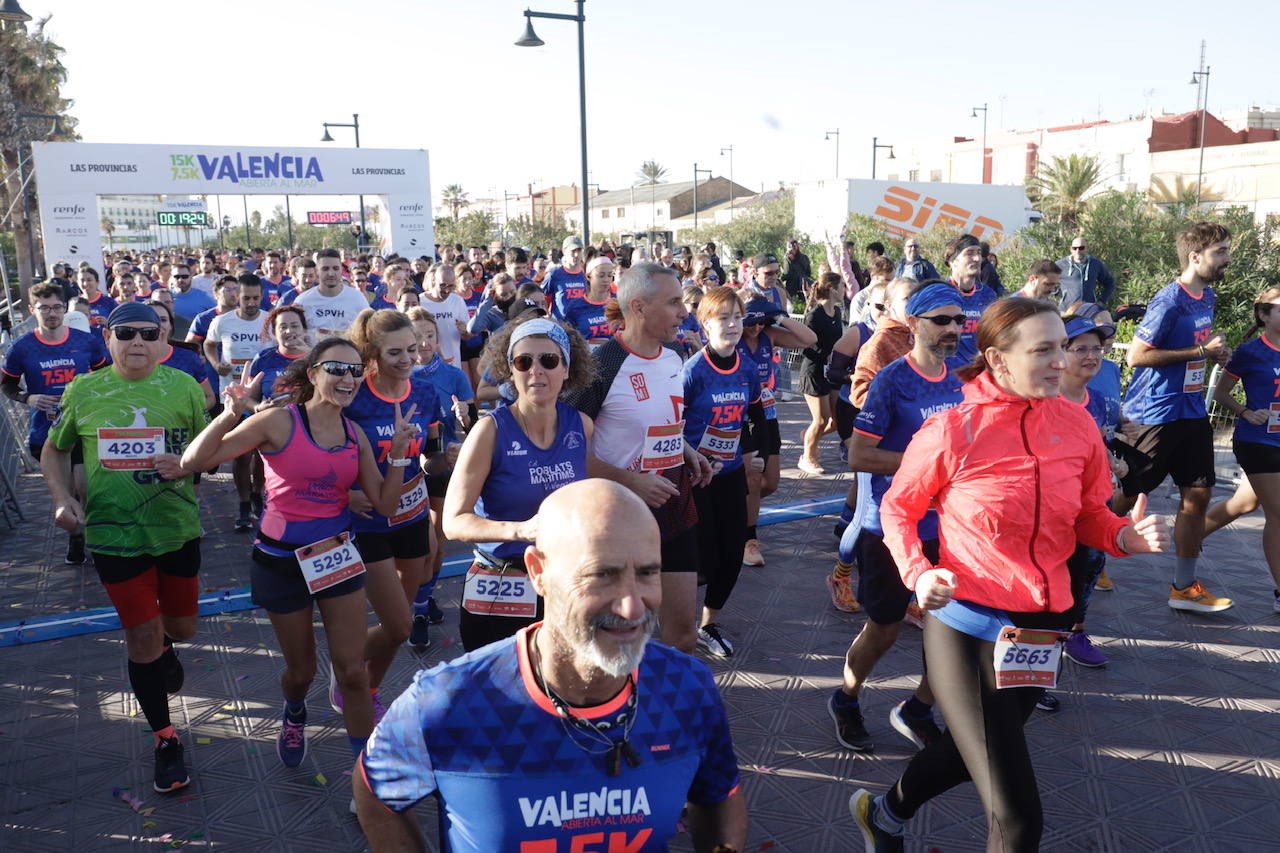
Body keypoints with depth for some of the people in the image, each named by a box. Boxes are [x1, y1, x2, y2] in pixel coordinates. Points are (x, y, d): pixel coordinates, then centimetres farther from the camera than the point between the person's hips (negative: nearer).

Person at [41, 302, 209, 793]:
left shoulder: (183, 386, -4)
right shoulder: (83, 391, -3)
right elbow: (54, 451, 10)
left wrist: (188, 464, -18)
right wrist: (62, 498, -6)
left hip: (178, 529, 1)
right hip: (114, 533, -1)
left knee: (182, 627, 17)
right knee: (142, 638, 1)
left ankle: (164, 647, 57)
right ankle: (165, 739, 20)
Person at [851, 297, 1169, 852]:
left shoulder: (1077, 424, -3)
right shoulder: (951, 431, -16)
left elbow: (1090, 517, 8)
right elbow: (897, 510, -2)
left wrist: (1127, 536, -13)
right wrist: (918, 573, -19)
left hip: (1044, 626, 6)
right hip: (966, 624, -6)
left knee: (968, 752, 28)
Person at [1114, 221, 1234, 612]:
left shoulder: (1206, 296, 10)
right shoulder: (1169, 301, -17)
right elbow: (1137, 356, -20)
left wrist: (1216, 351, 4)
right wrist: (1200, 351, -18)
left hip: (1191, 412, 8)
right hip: (1155, 414, -8)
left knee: (1197, 496, 7)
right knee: (1125, 495, 2)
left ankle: (1184, 588, 17)